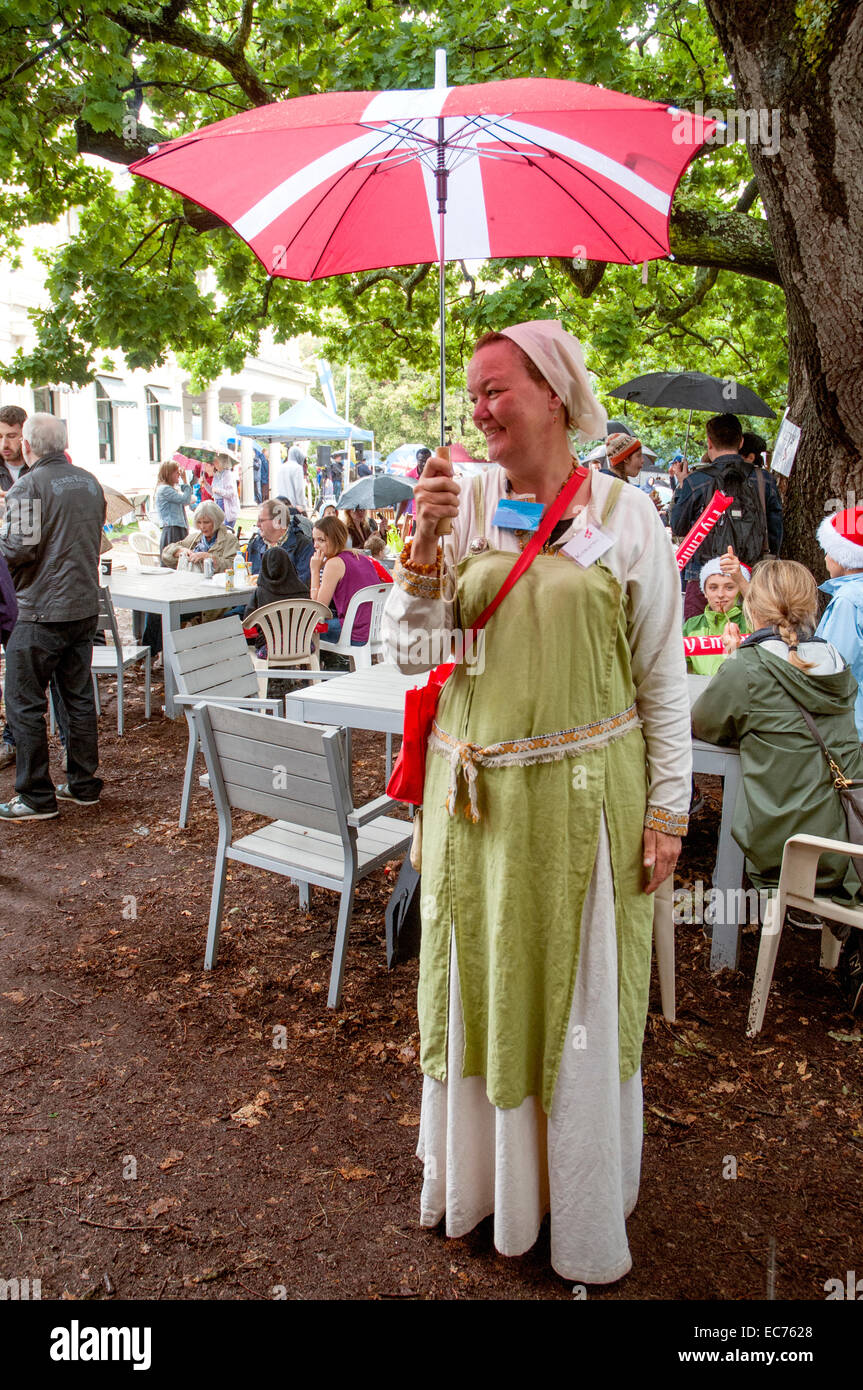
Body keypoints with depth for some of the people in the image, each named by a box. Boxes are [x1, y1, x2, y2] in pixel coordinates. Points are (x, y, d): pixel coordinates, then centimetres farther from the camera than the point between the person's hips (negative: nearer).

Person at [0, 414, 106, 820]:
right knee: (78, 696, 14)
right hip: (85, 605, 7)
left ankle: (36, 797, 6)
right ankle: (83, 784, 21)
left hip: (41, 611, -7)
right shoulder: (89, 482, 9)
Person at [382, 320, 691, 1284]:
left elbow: (663, 675, -1)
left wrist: (668, 807, -3)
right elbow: (407, 652, 0)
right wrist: (423, 546, -15)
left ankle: (584, 1212, 36)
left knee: (583, 1000, 11)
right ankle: (476, 1181, 42)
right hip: (476, 792, 3)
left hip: (586, 793, -2)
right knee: (478, 986, 16)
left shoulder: (625, 513, -3)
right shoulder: (464, 502, 2)